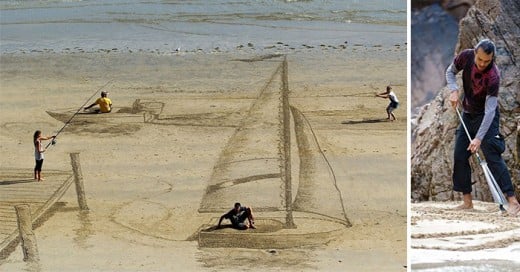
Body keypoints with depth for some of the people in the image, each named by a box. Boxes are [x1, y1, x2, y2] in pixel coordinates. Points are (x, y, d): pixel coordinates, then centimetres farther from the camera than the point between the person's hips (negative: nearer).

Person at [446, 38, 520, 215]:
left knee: (493, 157, -15)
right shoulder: (466, 56, -14)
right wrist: (454, 90, -13)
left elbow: (489, 110, -31)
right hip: (468, 114, 6)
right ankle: (467, 202, 10)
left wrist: (479, 138, -35)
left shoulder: (493, 76, -30)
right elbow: (451, 71, 6)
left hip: (486, 118, -6)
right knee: (460, 157, 3)